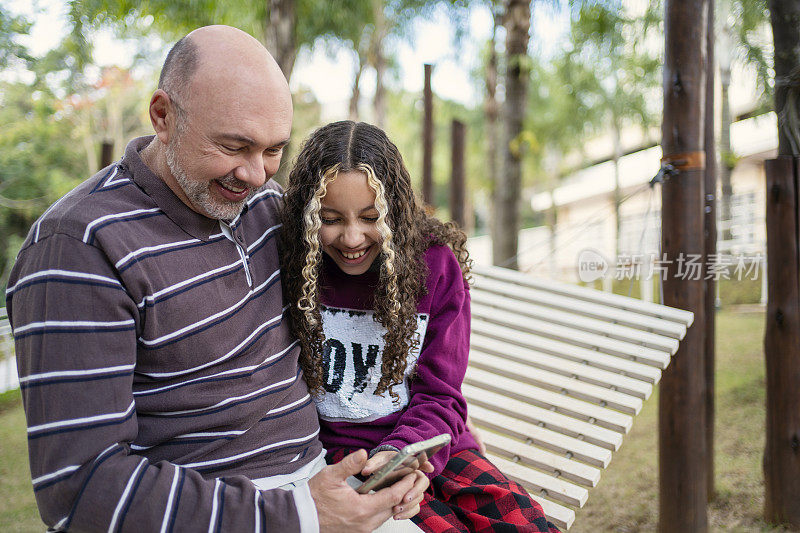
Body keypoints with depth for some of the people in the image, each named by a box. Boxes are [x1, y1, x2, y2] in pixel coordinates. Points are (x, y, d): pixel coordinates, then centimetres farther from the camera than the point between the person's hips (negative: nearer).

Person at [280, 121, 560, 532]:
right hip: (339, 449, -2)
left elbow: (440, 396, -2)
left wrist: (399, 453, -23)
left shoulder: (436, 264, -3)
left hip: (426, 442, 3)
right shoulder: (292, 270, -6)